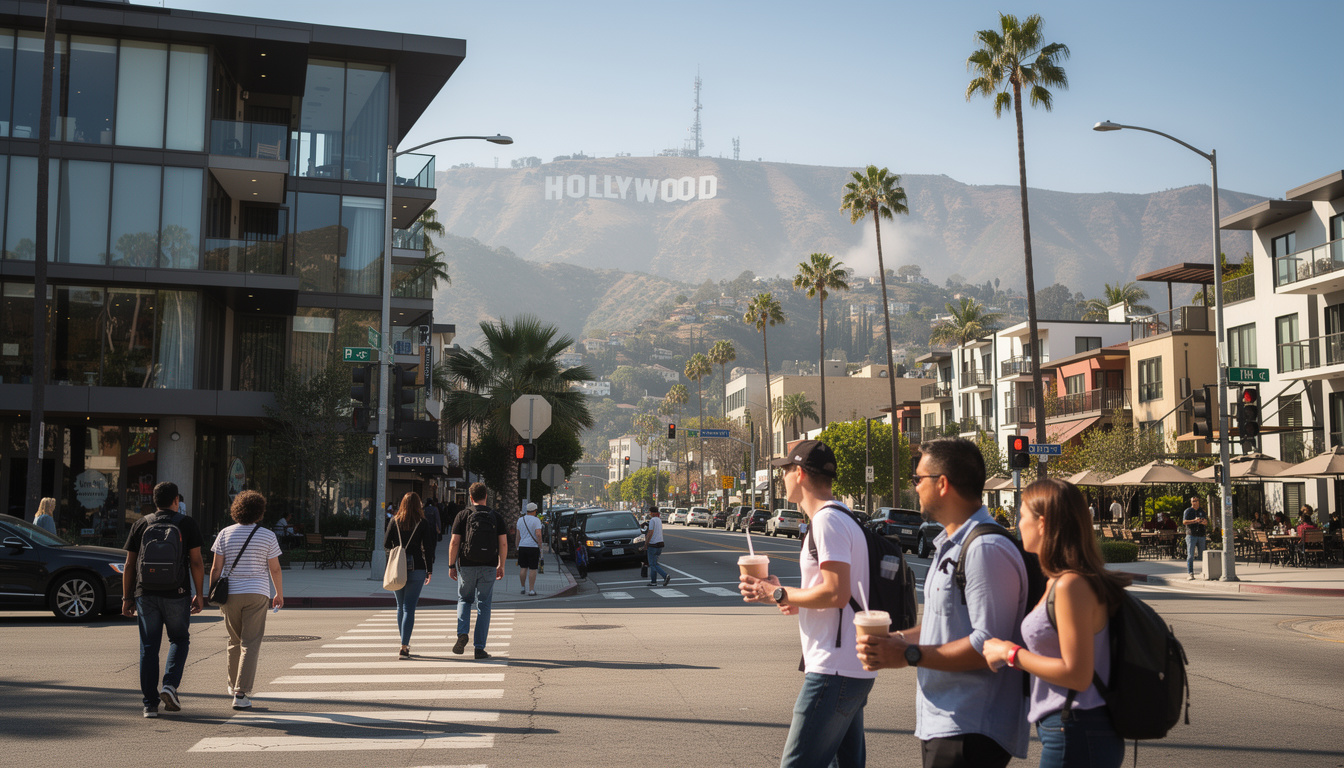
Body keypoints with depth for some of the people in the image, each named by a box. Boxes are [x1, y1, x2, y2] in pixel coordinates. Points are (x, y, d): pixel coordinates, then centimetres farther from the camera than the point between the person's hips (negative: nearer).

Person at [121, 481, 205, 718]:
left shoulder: (141, 525, 9)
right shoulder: (186, 524, 2)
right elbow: (196, 561, -3)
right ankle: (170, 685, -4)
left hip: (145, 593, 2)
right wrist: (200, 594, 2)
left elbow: (129, 565, 8)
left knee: (149, 647, 6)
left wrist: (127, 598, 12)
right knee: (179, 639, 15)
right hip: (176, 593, -2)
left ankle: (150, 703, 6)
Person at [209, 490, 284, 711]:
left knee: (235, 640, 21)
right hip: (257, 593, -3)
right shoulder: (268, 536, -4)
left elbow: (216, 568, 0)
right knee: (250, 644, -3)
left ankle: (233, 685, 35)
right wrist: (279, 594, 11)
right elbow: (274, 569, -2)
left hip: (231, 593, 3)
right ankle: (241, 694, -11)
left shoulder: (225, 534, 1)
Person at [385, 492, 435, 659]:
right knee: (409, 607, -3)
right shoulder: (423, 524, -4)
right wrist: (429, 570, 2)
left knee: (400, 606, 17)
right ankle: (404, 647, -11)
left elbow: (386, 545, 2)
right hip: (416, 569, -2)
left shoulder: (394, 521, 2)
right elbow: (428, 549, -5)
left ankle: (405, 643, 25)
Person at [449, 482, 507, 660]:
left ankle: (462, 633, -5)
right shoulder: (496, 517, 3)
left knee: (464, 600, 19)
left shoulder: (463, 515, -2)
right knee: (483, 606, 6)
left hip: (467, 566, -1)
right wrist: (501, 566, 11)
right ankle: (479, 648, 2)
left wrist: (451, 566, 2)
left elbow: (454, 542, -6)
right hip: (488, 567, 1)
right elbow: (503, 543, 0)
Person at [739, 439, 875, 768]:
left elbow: (836, 592, -22)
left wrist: (777, 594, -12)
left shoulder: (828, 520, -14)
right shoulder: (840, 517, 19)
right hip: (852, 668, 11)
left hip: (834, 671, -11)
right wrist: (797, 602, 12)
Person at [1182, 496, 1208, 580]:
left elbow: (1206, 522, 15)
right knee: (1190, 555, -8)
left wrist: (1204, 522, -9)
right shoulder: (1188, 510, 5)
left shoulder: (1201, 511, 18)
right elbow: (1184, 521, -6)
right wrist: (1194, 521, -19)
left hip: (1201, 535, 4)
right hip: (1191, 535, -4)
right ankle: (1190, 573, -9)